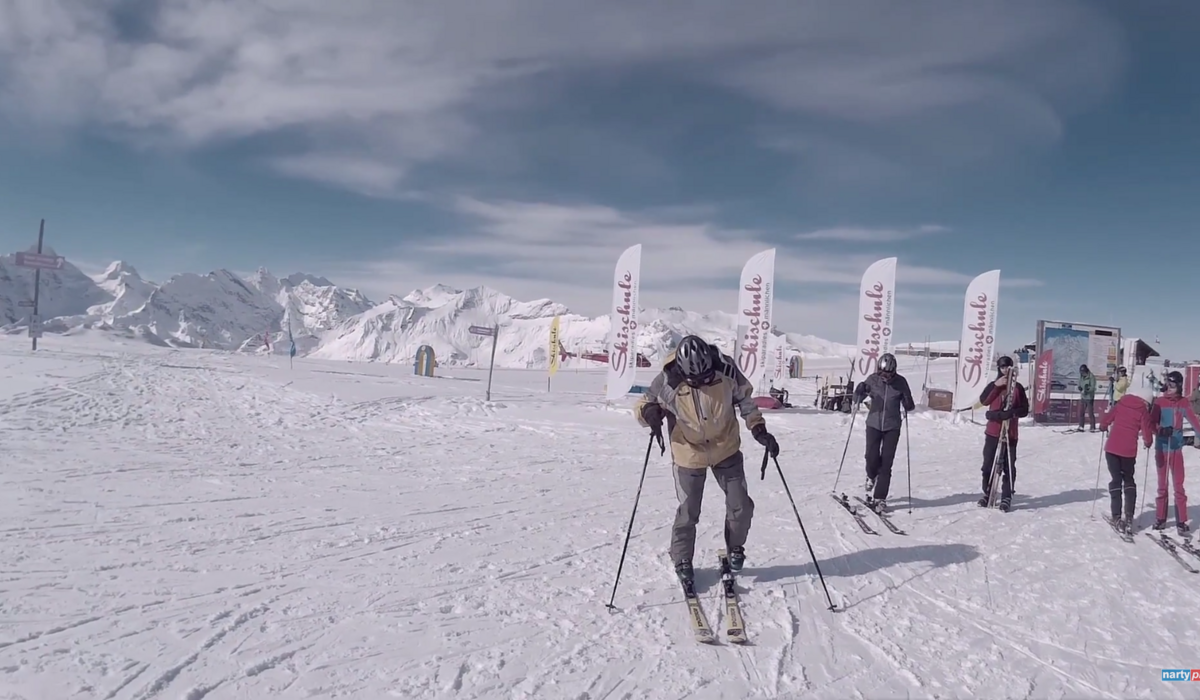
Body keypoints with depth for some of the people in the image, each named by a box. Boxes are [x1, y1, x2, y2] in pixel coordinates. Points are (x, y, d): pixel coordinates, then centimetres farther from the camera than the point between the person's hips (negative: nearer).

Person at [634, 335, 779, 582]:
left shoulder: (725, 369, -20)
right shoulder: (668, 381, -25)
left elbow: (745, 399, -1)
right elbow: (643, 404, -8)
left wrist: (758, 429, -8)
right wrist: (650, 412, -31)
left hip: (726, 450, 2)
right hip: (689, 455, -2)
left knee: (741, 506, 8)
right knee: (688, 513, 7)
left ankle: (735, 547, 36)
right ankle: (682, 560, 31)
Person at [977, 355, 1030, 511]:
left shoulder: (1017, 387, 2)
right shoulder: (993, 385, 6)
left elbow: (1024, 410, -2)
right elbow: (983, 400, -11)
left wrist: (1011, 413, -21)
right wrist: (996, 385, -18)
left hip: (1010, 433, -2)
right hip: (993, 431, 2)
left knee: (1009, 466, -2)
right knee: (988, 464, 7)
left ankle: (1007, 497, 7)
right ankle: (987, 493, 21)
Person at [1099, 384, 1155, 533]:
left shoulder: (1121, 403, 3)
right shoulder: (1143, 411, -3)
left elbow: (1105, 419, 2)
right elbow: (1147, 432, -6)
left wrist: (1103, 427, 24)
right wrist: (1147, 442, 16)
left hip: (1111, 447, 1)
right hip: (1129, 450, -1)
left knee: (1116, 480, 8)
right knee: (1128, 480, 17)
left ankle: (1117, 517, 2)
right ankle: (1129, 517, 10)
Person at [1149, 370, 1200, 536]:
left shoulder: (1183, 402, 0)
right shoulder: (1159, 402, -3)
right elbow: (1152, 423, -7)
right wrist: (1161, 430, -28)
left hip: (1176, 448, 0)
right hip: (1161, 448, 0)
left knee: (1179, 486, 0)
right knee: (1162, 486, 11)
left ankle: (1181, 522, 6)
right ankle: (1160, 518, 20)